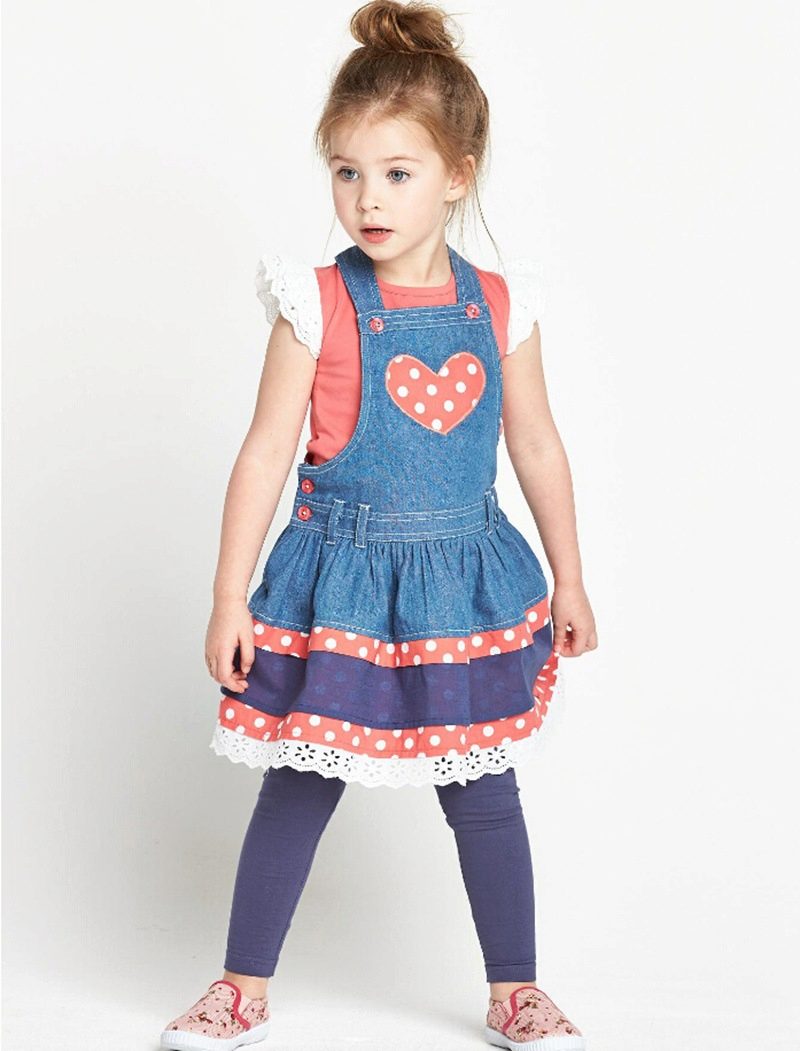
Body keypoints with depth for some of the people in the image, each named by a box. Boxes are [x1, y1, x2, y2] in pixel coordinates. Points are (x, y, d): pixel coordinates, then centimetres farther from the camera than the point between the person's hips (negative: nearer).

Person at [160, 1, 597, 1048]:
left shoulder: (501, 307, -1)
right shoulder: (317, 306, -9)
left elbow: (537, 445, 9)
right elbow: (266, 451, -7)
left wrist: (569, 580, 13)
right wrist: (229, 597, -7)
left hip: (466, 580, 2)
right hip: (341, 580, -2)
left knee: (485, 794, 11)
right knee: (297, 789, 7)